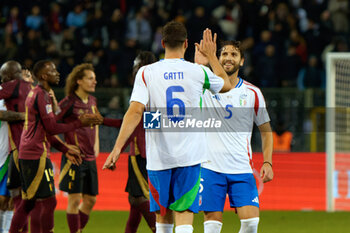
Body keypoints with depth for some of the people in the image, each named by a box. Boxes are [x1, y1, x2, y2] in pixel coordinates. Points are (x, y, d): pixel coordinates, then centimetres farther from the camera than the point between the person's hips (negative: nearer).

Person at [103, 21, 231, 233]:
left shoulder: (146, 73, -2)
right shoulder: (198, 72, 1)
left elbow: (135, 111, -13)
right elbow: (227, 85, 22)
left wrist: (118, 147, -15)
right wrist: (211, 55, 34)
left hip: (158, 158, 1)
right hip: (190, 156, -1)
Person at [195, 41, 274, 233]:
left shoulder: (253, 93, 6)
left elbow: (265, 130, 14)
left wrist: (267, 162, 3)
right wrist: (199, 64, -30)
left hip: (242, 169, 1)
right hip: (211, 166, -1)